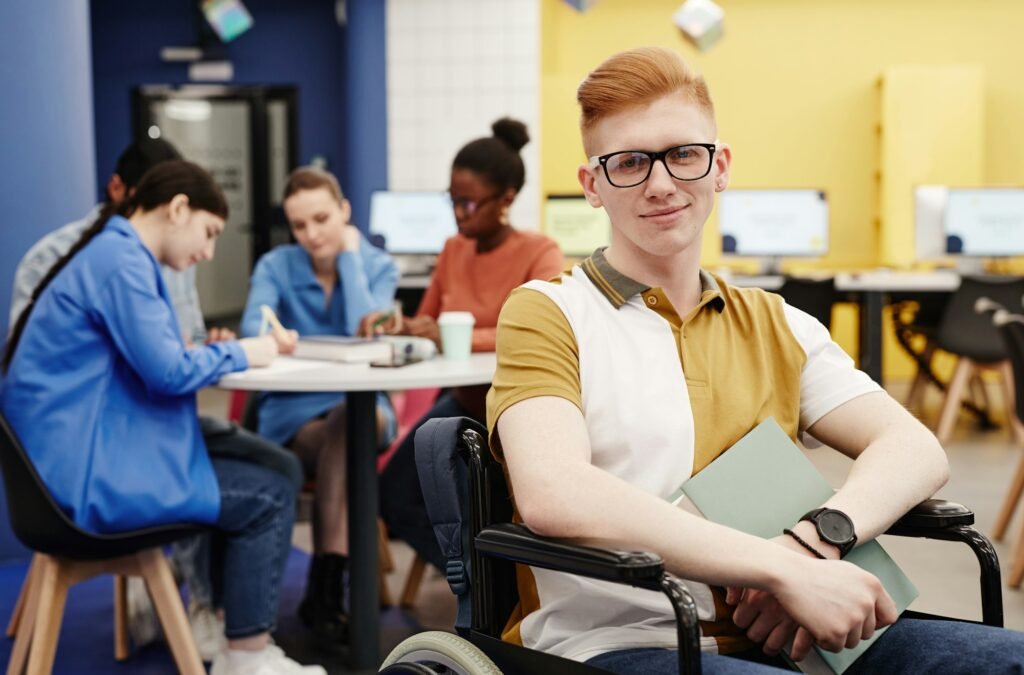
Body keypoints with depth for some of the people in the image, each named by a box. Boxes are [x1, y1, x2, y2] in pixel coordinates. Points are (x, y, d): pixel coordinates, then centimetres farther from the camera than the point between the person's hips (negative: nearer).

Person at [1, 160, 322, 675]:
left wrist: (218, 354, 5)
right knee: (269, 497, -5)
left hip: (80, 454, 10)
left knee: (266, 464, 13)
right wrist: (241, 353, -6)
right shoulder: (121, 259, -15)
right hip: (87, 472, -10)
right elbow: (168, 371, -22)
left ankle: (213, 613, 18)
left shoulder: (113, 253, 16)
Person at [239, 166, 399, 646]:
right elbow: (253, 330, -14)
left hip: (363, 406, 1)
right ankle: (332, 585, -30)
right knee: (348, 433, -35)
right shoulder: (275, 266, 3)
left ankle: (325, 586, -34)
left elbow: (365, 329, -15)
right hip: (294, 412, -1)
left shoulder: (378, 266, 4)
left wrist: (350, 253, -9)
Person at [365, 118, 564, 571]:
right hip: (465, 402, 7)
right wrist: (394, 327, -10)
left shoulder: (540, 253, -15)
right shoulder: (453, 250, 4)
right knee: (394, 496, -10)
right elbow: (425, 325, 14)